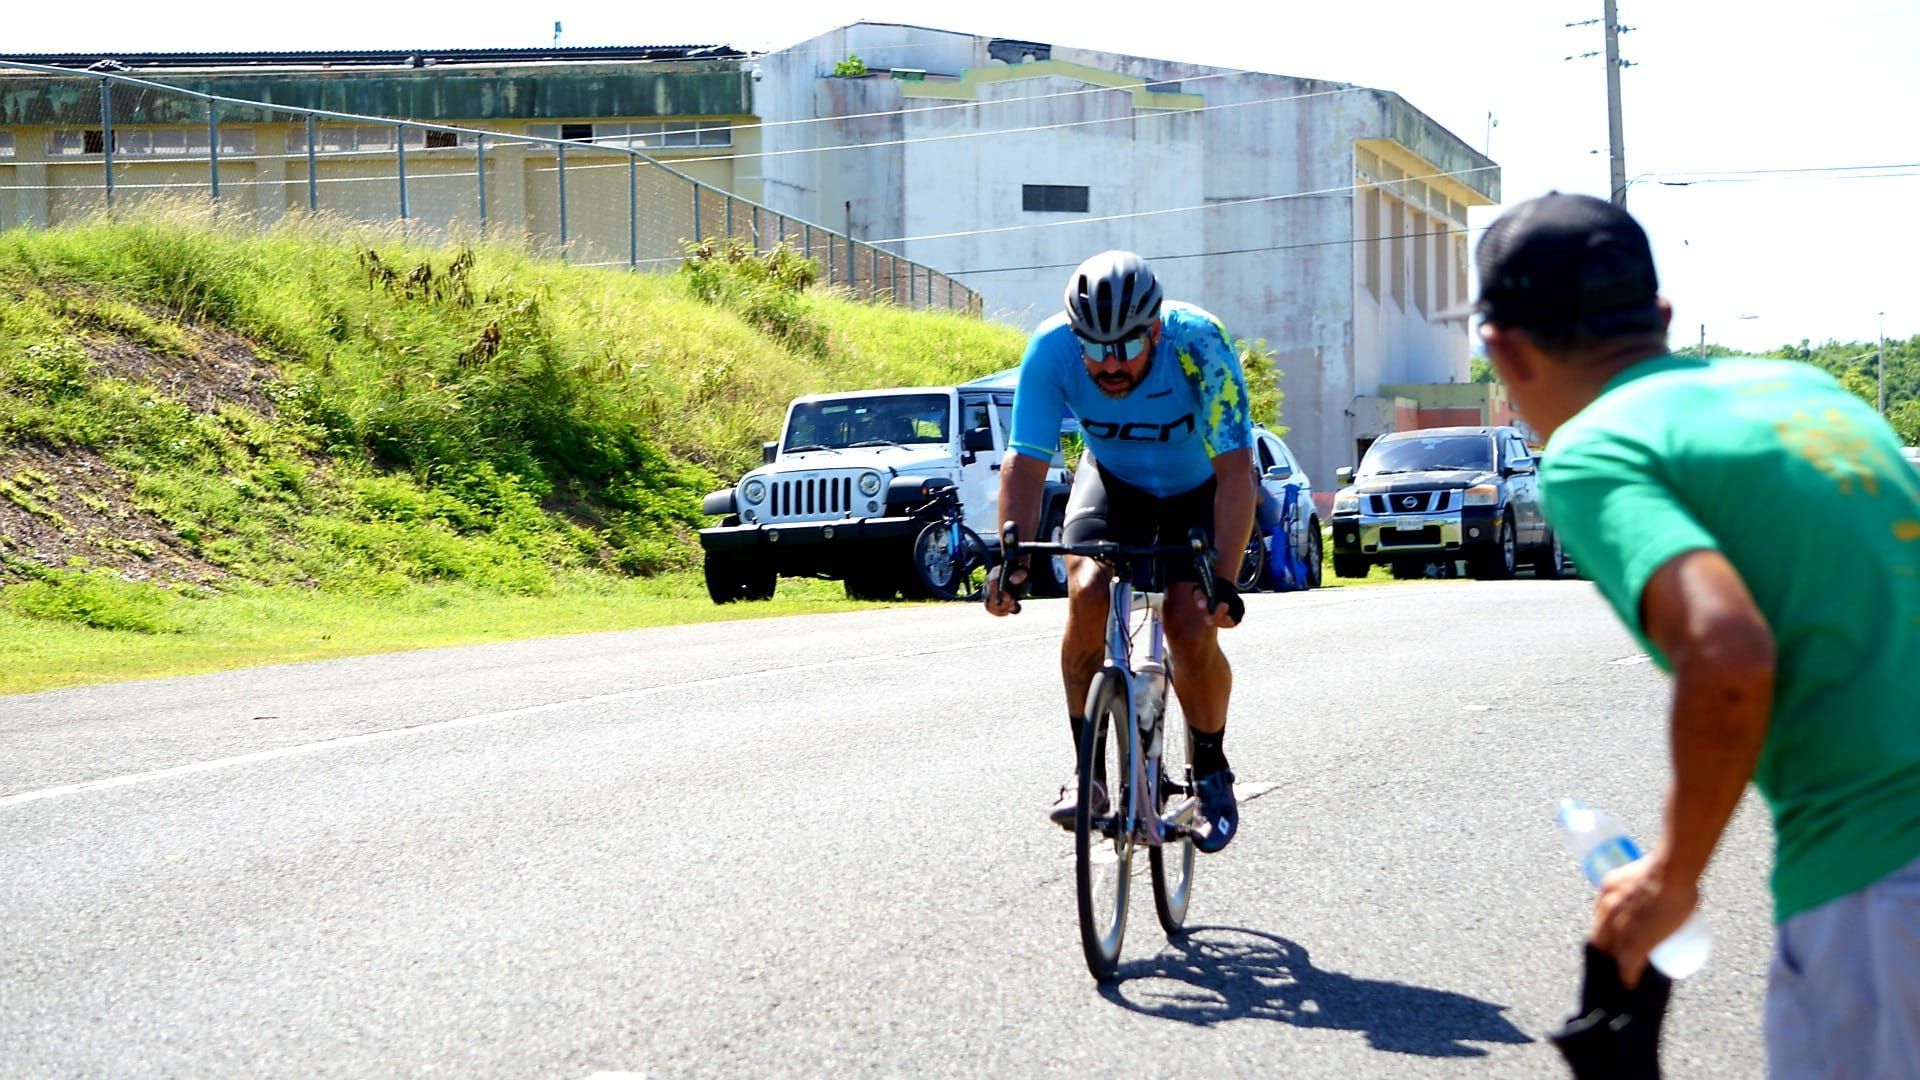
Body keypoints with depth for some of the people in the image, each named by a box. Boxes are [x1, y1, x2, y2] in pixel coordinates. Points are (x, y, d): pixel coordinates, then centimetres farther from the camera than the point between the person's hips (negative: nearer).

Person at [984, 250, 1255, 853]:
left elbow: (1235, 471, -36)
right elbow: (1026, 462, -25)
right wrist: (1013, 555, -39)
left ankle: (1212, 772, 6)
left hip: (1199, 489, -2)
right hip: (1113, 479, 2)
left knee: (1191, 627, -20)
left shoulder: (1199, 344, -34)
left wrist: (1225, 580, -45)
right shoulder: (1051, 349, -28)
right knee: (1087, 591, -25)